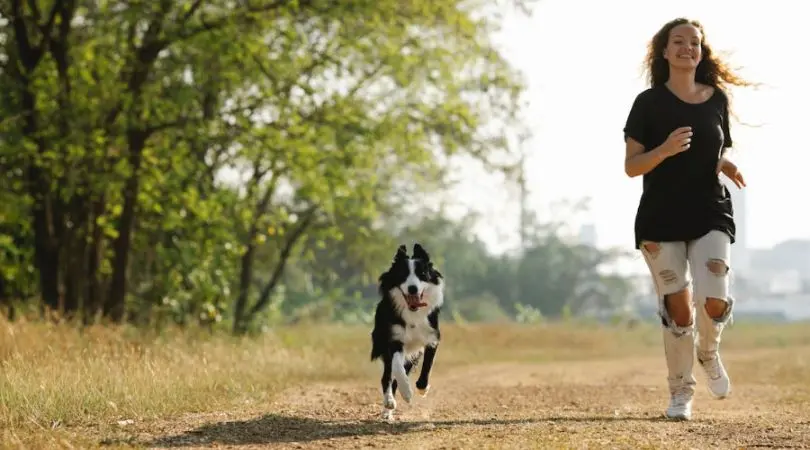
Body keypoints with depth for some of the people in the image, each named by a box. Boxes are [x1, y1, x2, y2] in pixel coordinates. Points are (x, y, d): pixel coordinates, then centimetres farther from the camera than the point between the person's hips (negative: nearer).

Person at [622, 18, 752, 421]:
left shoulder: (717, 99, 7)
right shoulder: (649, 103, -2)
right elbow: (631, 166, -4)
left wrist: (727, 165, -3)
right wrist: (665, 150, -22)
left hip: (711, 215, 2)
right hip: (660, 219, -2)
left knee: (714, 300, -16)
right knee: (678, 309, -3)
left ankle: (709, 352, 18)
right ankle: (681, 392, 15)